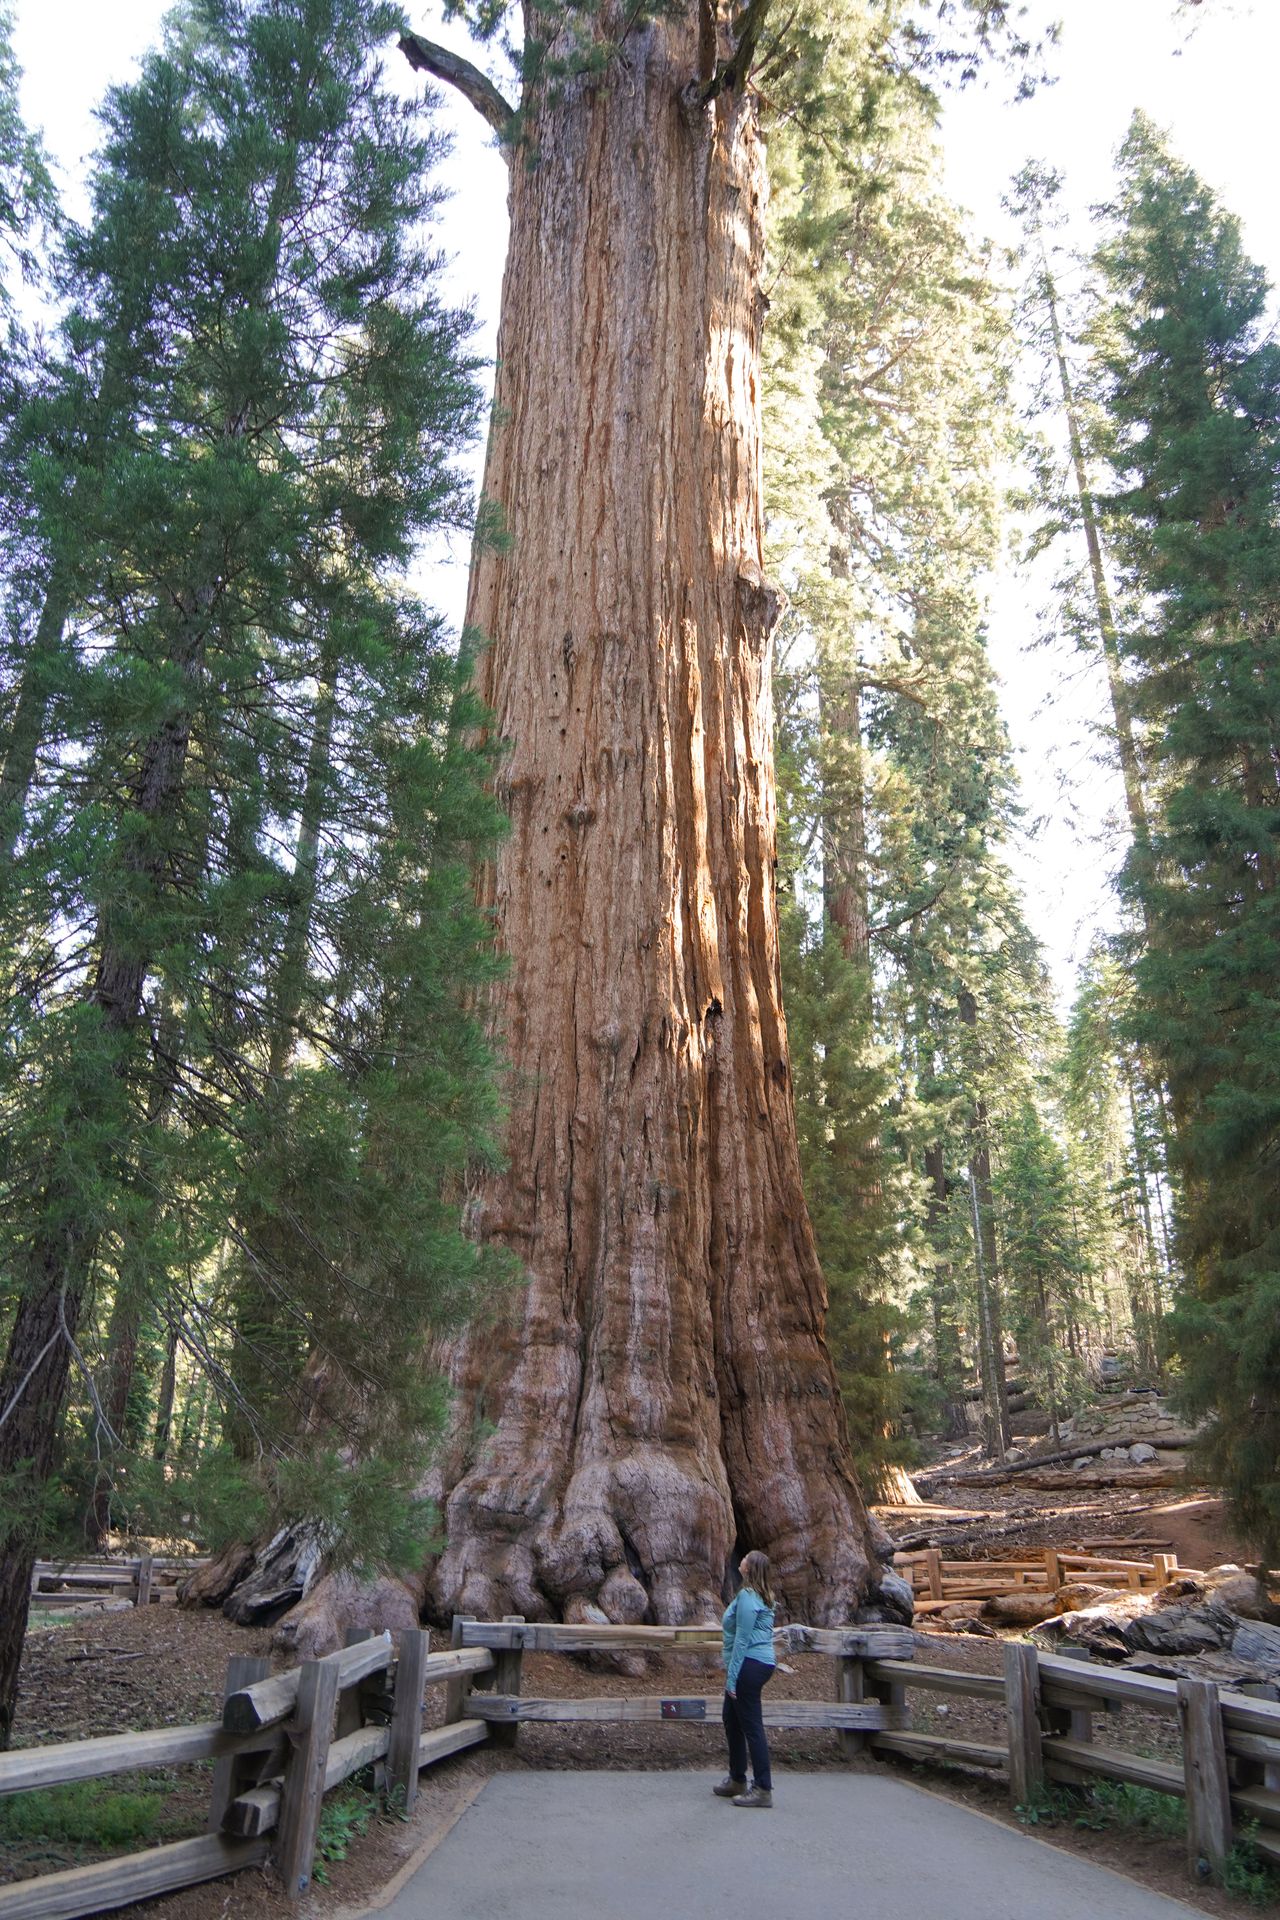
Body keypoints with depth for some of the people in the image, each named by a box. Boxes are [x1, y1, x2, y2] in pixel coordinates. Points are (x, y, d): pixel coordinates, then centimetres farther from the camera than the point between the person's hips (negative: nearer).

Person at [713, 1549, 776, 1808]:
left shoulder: (747, 1596, -18)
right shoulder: (763, 1596, 12)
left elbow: (742, 1640, -20)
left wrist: (732, 1677, -17)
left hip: (749, 1665, -10)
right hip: (763, 1662, 10)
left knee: (751, 1725, -3)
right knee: (732, 1719, 20)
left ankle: (763, 1790, 3)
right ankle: (737, 1780, 30)